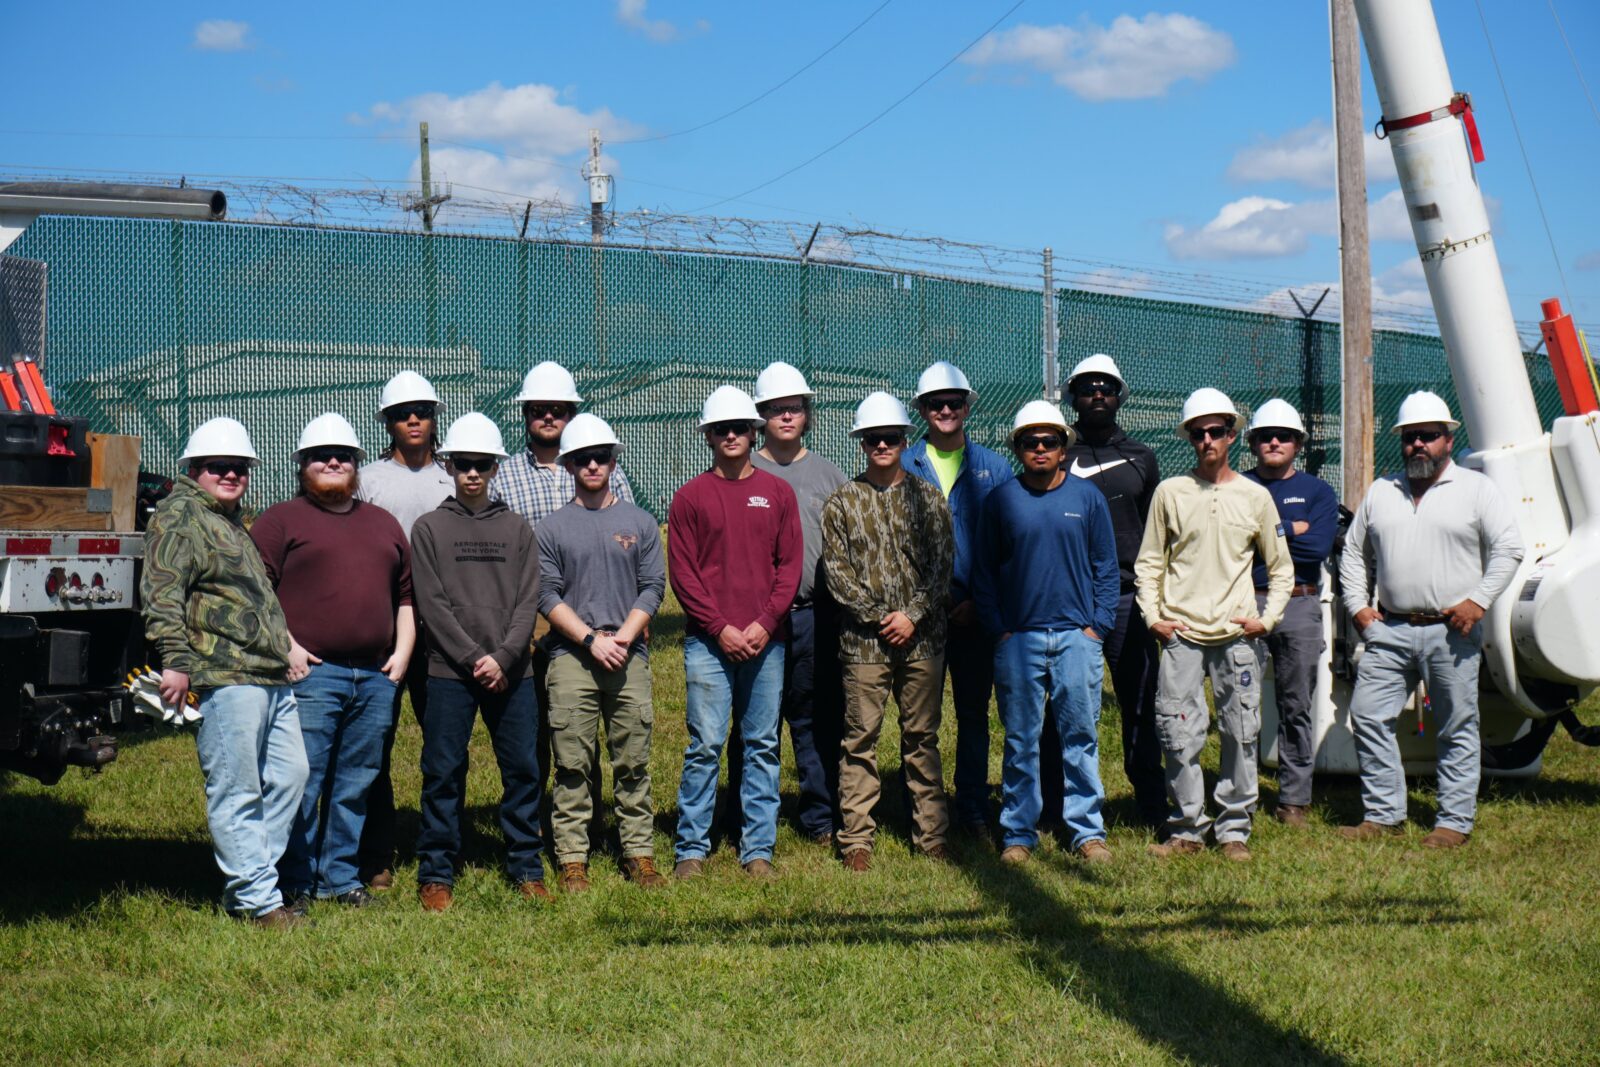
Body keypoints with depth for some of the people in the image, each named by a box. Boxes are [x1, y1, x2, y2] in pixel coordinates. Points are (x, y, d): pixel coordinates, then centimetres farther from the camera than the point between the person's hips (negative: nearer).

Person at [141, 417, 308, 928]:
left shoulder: (232, 522, 25)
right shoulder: (179, 516, -4)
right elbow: (161, 594, -15)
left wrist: (286, 648, 36)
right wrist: (176, 660, -21)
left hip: (271, 676, 10)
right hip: (225, 677, -10)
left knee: (289, 775, 9)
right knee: (236, 791, -6)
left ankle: (245, 885, 17)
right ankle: (258, 899, -3)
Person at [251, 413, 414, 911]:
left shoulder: (384, 524, 21)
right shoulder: (281, 520, 5)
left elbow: (406, 593, 22)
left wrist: (402, 651, 10)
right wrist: (284, 646, -12)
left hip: (376, 678, 5)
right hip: (311, 672, -5)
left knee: (356, 786, 9)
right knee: (301, 784, -6)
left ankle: (340, 876, 17)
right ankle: (294, 884, 2)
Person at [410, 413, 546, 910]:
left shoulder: (516, 528, 10)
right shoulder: (430, 528, 4)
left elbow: (528, 600, 4)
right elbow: (431, 604, -3)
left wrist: (504, 657, -10)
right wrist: (475, 658, -11)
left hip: (512, 673, 2)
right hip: (449, 673, -2)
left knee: (523, 770, 5)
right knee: (444, 772, 1)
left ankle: (526, 866, 17)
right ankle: (435, 873, 10)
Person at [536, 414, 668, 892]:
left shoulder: (639, 522, 12)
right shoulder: (551, 528, 7)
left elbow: (653, 587, 7)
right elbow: (547, 596, 1)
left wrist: (623, 637, -8)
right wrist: (592, 640, -10)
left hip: (630, 656, 1)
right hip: (571, 659, -1)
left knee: (633, 763, 2)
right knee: (573, 766, -1)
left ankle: (639, 853, 8)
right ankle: (572, 859, 4)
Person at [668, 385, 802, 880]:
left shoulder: (778, 493, 9)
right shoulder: (690, 497, 4)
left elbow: (790, 563, 6)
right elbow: (682, 571, 0)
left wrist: (765, 623, -6)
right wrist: (719, 627, -9)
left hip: (766, 640, 2)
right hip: (708, 641, -2)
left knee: (763, 746, 5)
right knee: (704, 745, -4)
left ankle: (758, 850, 11)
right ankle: (692, 849, 4)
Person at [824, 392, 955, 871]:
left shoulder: (928, 498, 7)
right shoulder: (842, 502, 4)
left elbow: (943, 563, 3)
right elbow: (836, 568, -1)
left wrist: (913, 615, -9)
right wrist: (878, 616, -10)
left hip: (922, 636, 1)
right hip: (863, 638, -1)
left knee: (922, 738, 8)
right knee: (860, 740, 0)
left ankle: (932, 836, 14)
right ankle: (856, 840, 5)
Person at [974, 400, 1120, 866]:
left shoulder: (1088, 497, 7)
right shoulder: (1001, 500, 6)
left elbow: (1106, 568, 9)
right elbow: (983, 572, 8)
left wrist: (1097, 624, -1)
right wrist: (997, 630, -1)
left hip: (1077, 635, 0)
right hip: (1018, 639, 0)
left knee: (1081, 736, 2)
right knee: (1021, 740, 3)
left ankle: (1088, 832, 9)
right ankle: (1018, 834, 10)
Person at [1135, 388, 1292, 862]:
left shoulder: (1255, 497, 8)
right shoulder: (1169, 493, 7)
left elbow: (1281, 568, 14)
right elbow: (1148, 562, 9)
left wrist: (1268, 619, 1)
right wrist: (1153, 616, -2)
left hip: (1238, 636, 0)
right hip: (1180, 635, 0)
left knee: (1241, 735, 0)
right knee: (1178, 736, -3)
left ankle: (1234, 829, 10)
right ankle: (1187, 828, 8)